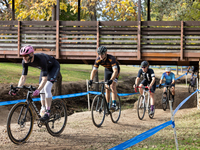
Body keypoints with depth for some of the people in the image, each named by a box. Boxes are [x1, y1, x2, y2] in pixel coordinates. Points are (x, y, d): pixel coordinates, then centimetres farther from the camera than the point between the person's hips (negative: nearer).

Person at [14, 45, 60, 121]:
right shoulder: (25, 62, -23)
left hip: (54, 67, -7)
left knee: (47, 88, -23)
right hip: (45, 68, 7)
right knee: (42, 91, 0)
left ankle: (47, 112, -20)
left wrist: (38, 90, -57)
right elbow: (23, 77, -17)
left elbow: (45, 78, -44)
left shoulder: (40, 59, -42)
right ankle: (43, 110, 16)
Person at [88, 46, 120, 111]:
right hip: (107, 70, 5)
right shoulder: (98, 60, -25)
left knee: (112, 86, -22)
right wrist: (91, 80, -40)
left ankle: (114, 104, -24)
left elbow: (115, 71, -48)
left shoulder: (111, 58, -39)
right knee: (107, 88, 0)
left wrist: (111, 80, -62)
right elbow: (94, 70, -23)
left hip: (115, 70, -5)